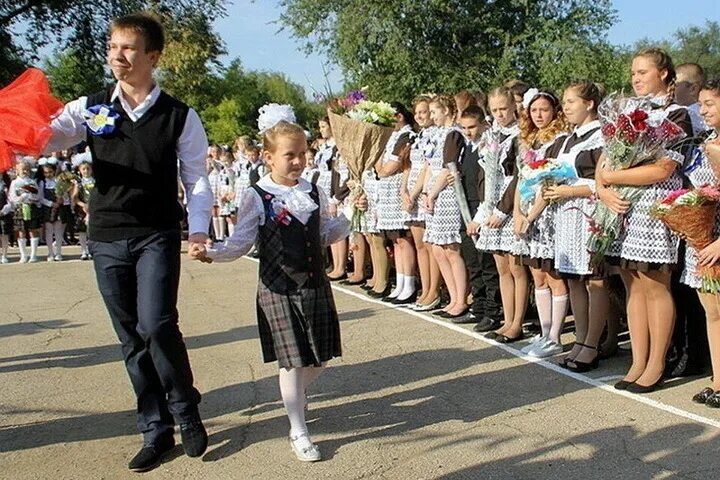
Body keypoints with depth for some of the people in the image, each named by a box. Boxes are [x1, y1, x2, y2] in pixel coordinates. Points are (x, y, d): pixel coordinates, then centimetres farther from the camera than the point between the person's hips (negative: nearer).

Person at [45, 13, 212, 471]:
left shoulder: (180, 116, -1)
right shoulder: (91, 108, 5)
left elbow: (197, 179, 0)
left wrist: (199, 229, -14)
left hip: (158, 236, -3)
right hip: (107, 239, 3)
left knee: (156, 325, -18)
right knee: (131, 338, 8)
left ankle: (186, 411, 8)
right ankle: (157, 431, 21)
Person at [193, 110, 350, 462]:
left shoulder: (314, 192, 6)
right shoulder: (257, 197, -7)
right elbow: (241, 242, -7)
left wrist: (349, 216, 1)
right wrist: (212, 253, -24)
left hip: (316, 284, 5)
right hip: (278, 288, -4)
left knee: (322, 356, 10)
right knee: (292, 360, 1)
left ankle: (296, 395, 42)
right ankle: (298, 432, 15)